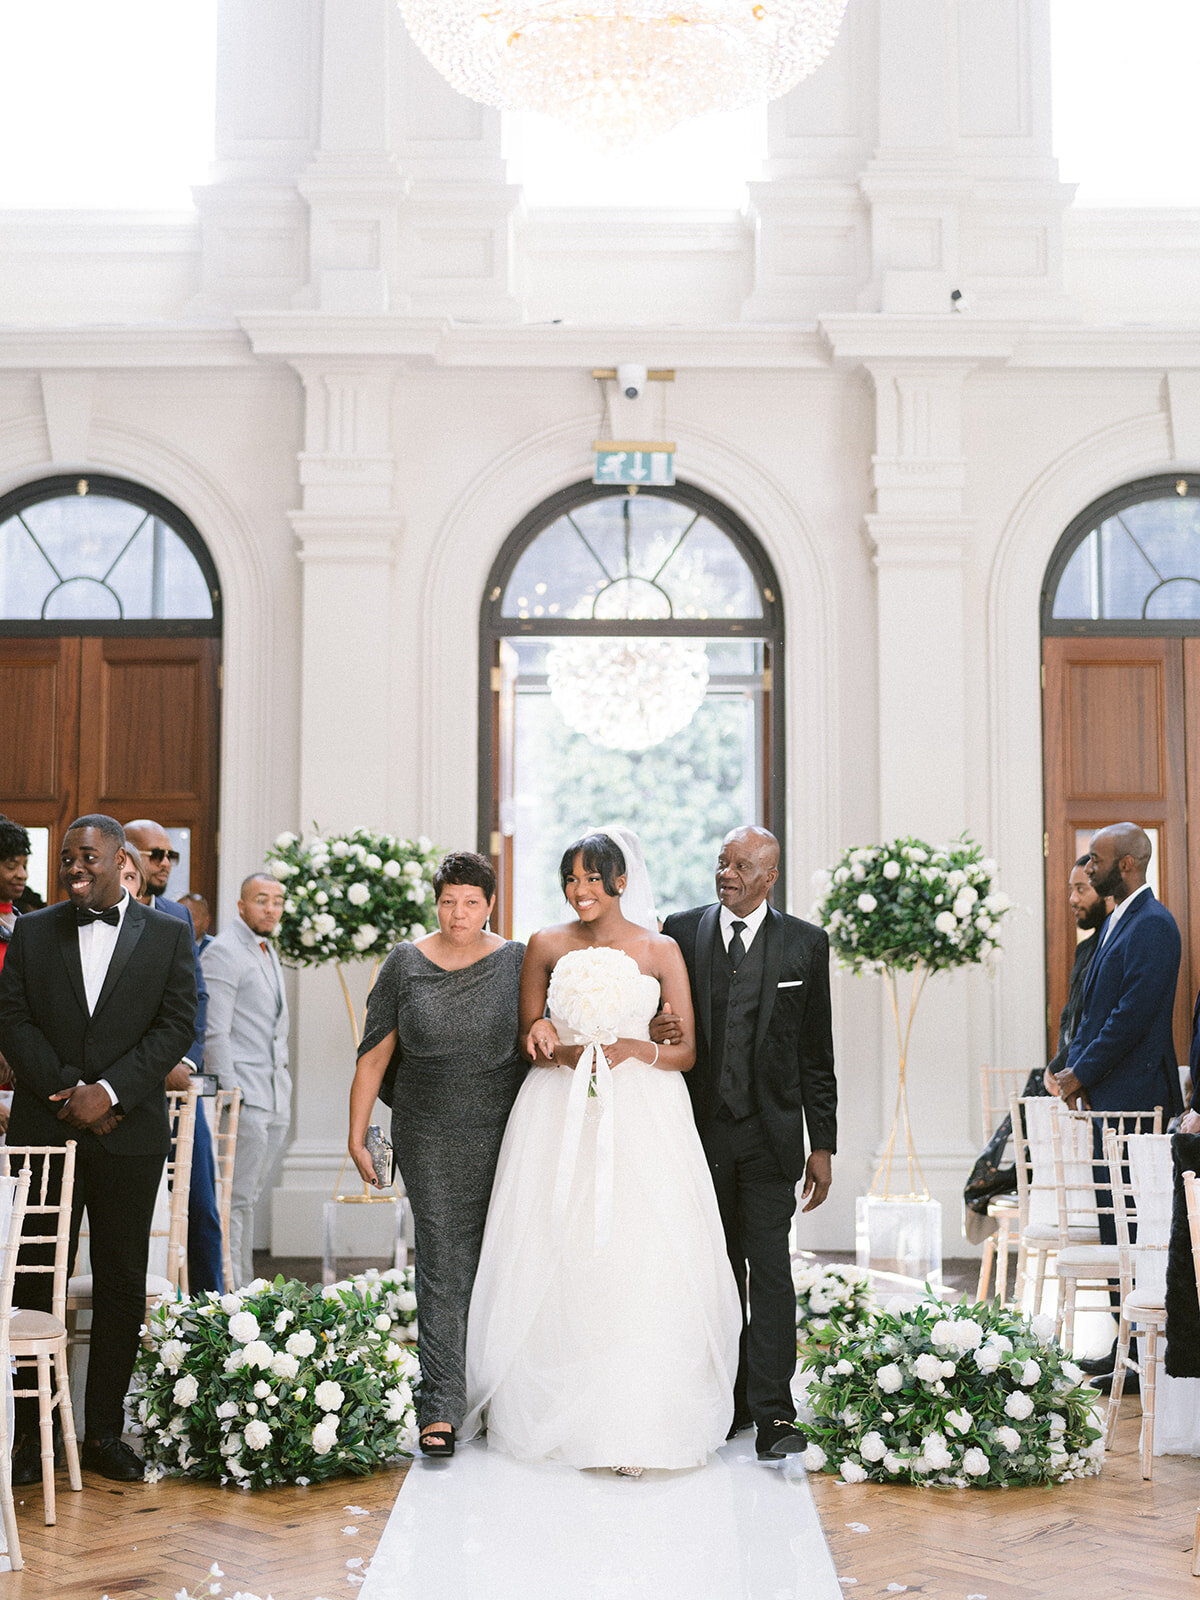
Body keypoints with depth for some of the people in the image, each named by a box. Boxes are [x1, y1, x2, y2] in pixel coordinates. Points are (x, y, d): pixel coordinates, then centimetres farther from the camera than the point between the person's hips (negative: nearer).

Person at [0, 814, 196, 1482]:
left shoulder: (168, 935, 4)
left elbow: (178, 1025, -3)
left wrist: (109, 1091, -13)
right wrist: (66, 1090, -12)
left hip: (130, 1132, 0)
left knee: (122, 1283, 5)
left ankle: (105, 1432, 14)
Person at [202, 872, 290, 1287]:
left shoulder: (268, 951, 20)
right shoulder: (223, 952, -8)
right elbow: (214, 1032, -15)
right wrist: (232, 1094, -19)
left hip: (275, 1097, 9)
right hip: (245, 1096, -9)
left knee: (249, 1197, 11)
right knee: (237, 1199, -8)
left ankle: (243, 1289, 15)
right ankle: (231, 1292, -5)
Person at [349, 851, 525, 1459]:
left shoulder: (519, 962, 2)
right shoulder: (405, 963, 2)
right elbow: (374, 1054, 4)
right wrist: (357, 1135, 4)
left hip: (504, 1137, 1)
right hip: (429, 1140, -1)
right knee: (442, 1267, -5)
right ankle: (440, 1408, -4)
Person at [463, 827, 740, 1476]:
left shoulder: (660, 951, 2)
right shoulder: (546, 947, 6)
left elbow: (687, 1051, 3)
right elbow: (527, 1038, 12)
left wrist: (633, 1047, -15)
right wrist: (557, 1051, -9)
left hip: (641, 1119, -2)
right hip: (558, 1116, 2)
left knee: (640, 1263, -8)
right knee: (555, 1258, 1)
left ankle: (633, 1426, -2)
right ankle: (552, 1407, 14)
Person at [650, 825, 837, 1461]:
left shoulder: (805, 943, 2)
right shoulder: (682, 931, 4)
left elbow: (816, 1055, 3)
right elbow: (662, 1021, 10)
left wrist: (823, 1145, 0)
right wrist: (654, 1028, -15)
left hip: (771, 1135, -2)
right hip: (703, 1132, 2)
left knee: (770, 1267, -7)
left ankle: (772, 1413, -6)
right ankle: (730, 1402, 21)